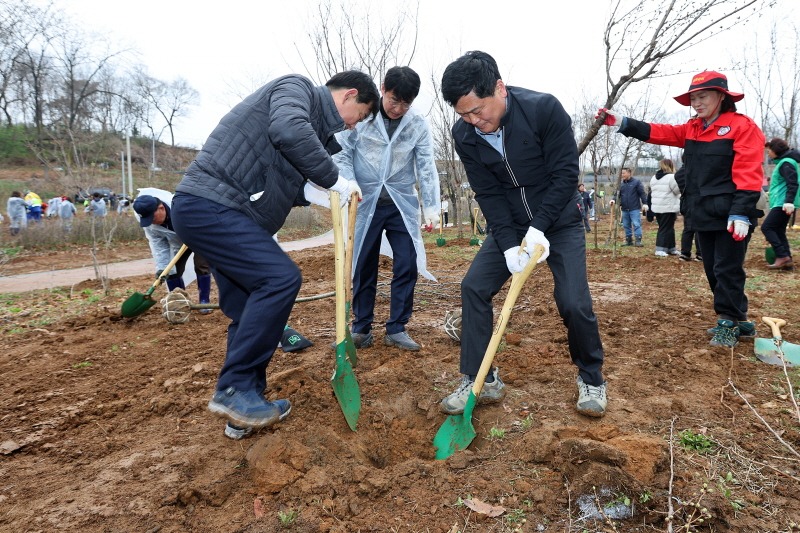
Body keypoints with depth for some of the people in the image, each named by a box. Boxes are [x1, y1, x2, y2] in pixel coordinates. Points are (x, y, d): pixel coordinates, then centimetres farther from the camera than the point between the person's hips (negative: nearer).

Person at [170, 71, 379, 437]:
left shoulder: (316, 125, 22)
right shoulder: (297, 88, -4)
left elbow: (284, 185, 20)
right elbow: (289, 130, -27)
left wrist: (320, 192, 4)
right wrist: (335, 179, -17)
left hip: (212, 211, 10)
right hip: (208, 205, -10)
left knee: (249, 311, 8)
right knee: (280, 278, -19)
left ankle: (243, 406, 16)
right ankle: (234, 390, -10)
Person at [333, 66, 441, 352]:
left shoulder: (418, 124, 0)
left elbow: (426, 166, 0)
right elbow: (342, 152, -1)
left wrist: (431, 205, -9)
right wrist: (348, 184, -17)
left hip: (402, 204, 2)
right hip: (366, 203, -1)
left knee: (407, 265, -1)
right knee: (363, 267, 5)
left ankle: (396, 328, 12)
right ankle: (361, 328, 19)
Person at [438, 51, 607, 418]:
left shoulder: (544, 109, -23)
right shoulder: (464, 135, -13)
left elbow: (566, 174, -19)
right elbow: (488, 194, -11)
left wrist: (539, 228, -26)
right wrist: (509, 245, -20)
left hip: (559, 221, -3)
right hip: (509, 225, 4)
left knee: (573, 303, -12)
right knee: (473, 287, -9)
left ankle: (591, 379, 17)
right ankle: (479, 381, 5)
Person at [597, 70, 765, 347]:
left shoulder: (742, 126, -7)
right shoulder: (692, 130, 14)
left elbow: (748, 173, -14)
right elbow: (657, 132, 5)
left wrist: (741, 213, -22)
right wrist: (620, 122, -7)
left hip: (730, 216, -7)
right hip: (703, 215, 7)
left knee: (728, 270, -1)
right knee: (713, 270, 12)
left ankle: (729, 324, 12)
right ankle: (738, 320, 25)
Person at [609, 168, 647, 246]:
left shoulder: (636, 182, -2)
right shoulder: (621, 184, 10)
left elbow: (642, 193, -3)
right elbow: (617, 194, 6)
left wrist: (645, 203, -10)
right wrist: (613, 200, -14)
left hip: (635, 209, -5)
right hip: (625, 209, 5)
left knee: (636, 224, -8)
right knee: (626, 225, 10)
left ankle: (638, 240, -5)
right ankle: (629, 240, 18)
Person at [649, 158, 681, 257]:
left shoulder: (653, 178, 11)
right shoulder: (671, 177, -12)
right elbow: (678, 191, -10)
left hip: (656, 207, 8)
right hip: (668, 208, -8)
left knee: (663, 227, 13)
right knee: (666, 228, -2)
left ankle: (671, 248, 20)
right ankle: (660, 249, -5)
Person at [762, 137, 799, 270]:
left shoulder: (786, 163, -12)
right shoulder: (782, 161, 18)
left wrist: (789, 201, -29)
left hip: (782, 203, -10)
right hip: (781, 203, 10)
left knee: (766, 227, -12)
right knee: (779, 231, 9)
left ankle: (782, 256, -15)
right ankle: (787, 260, 8)